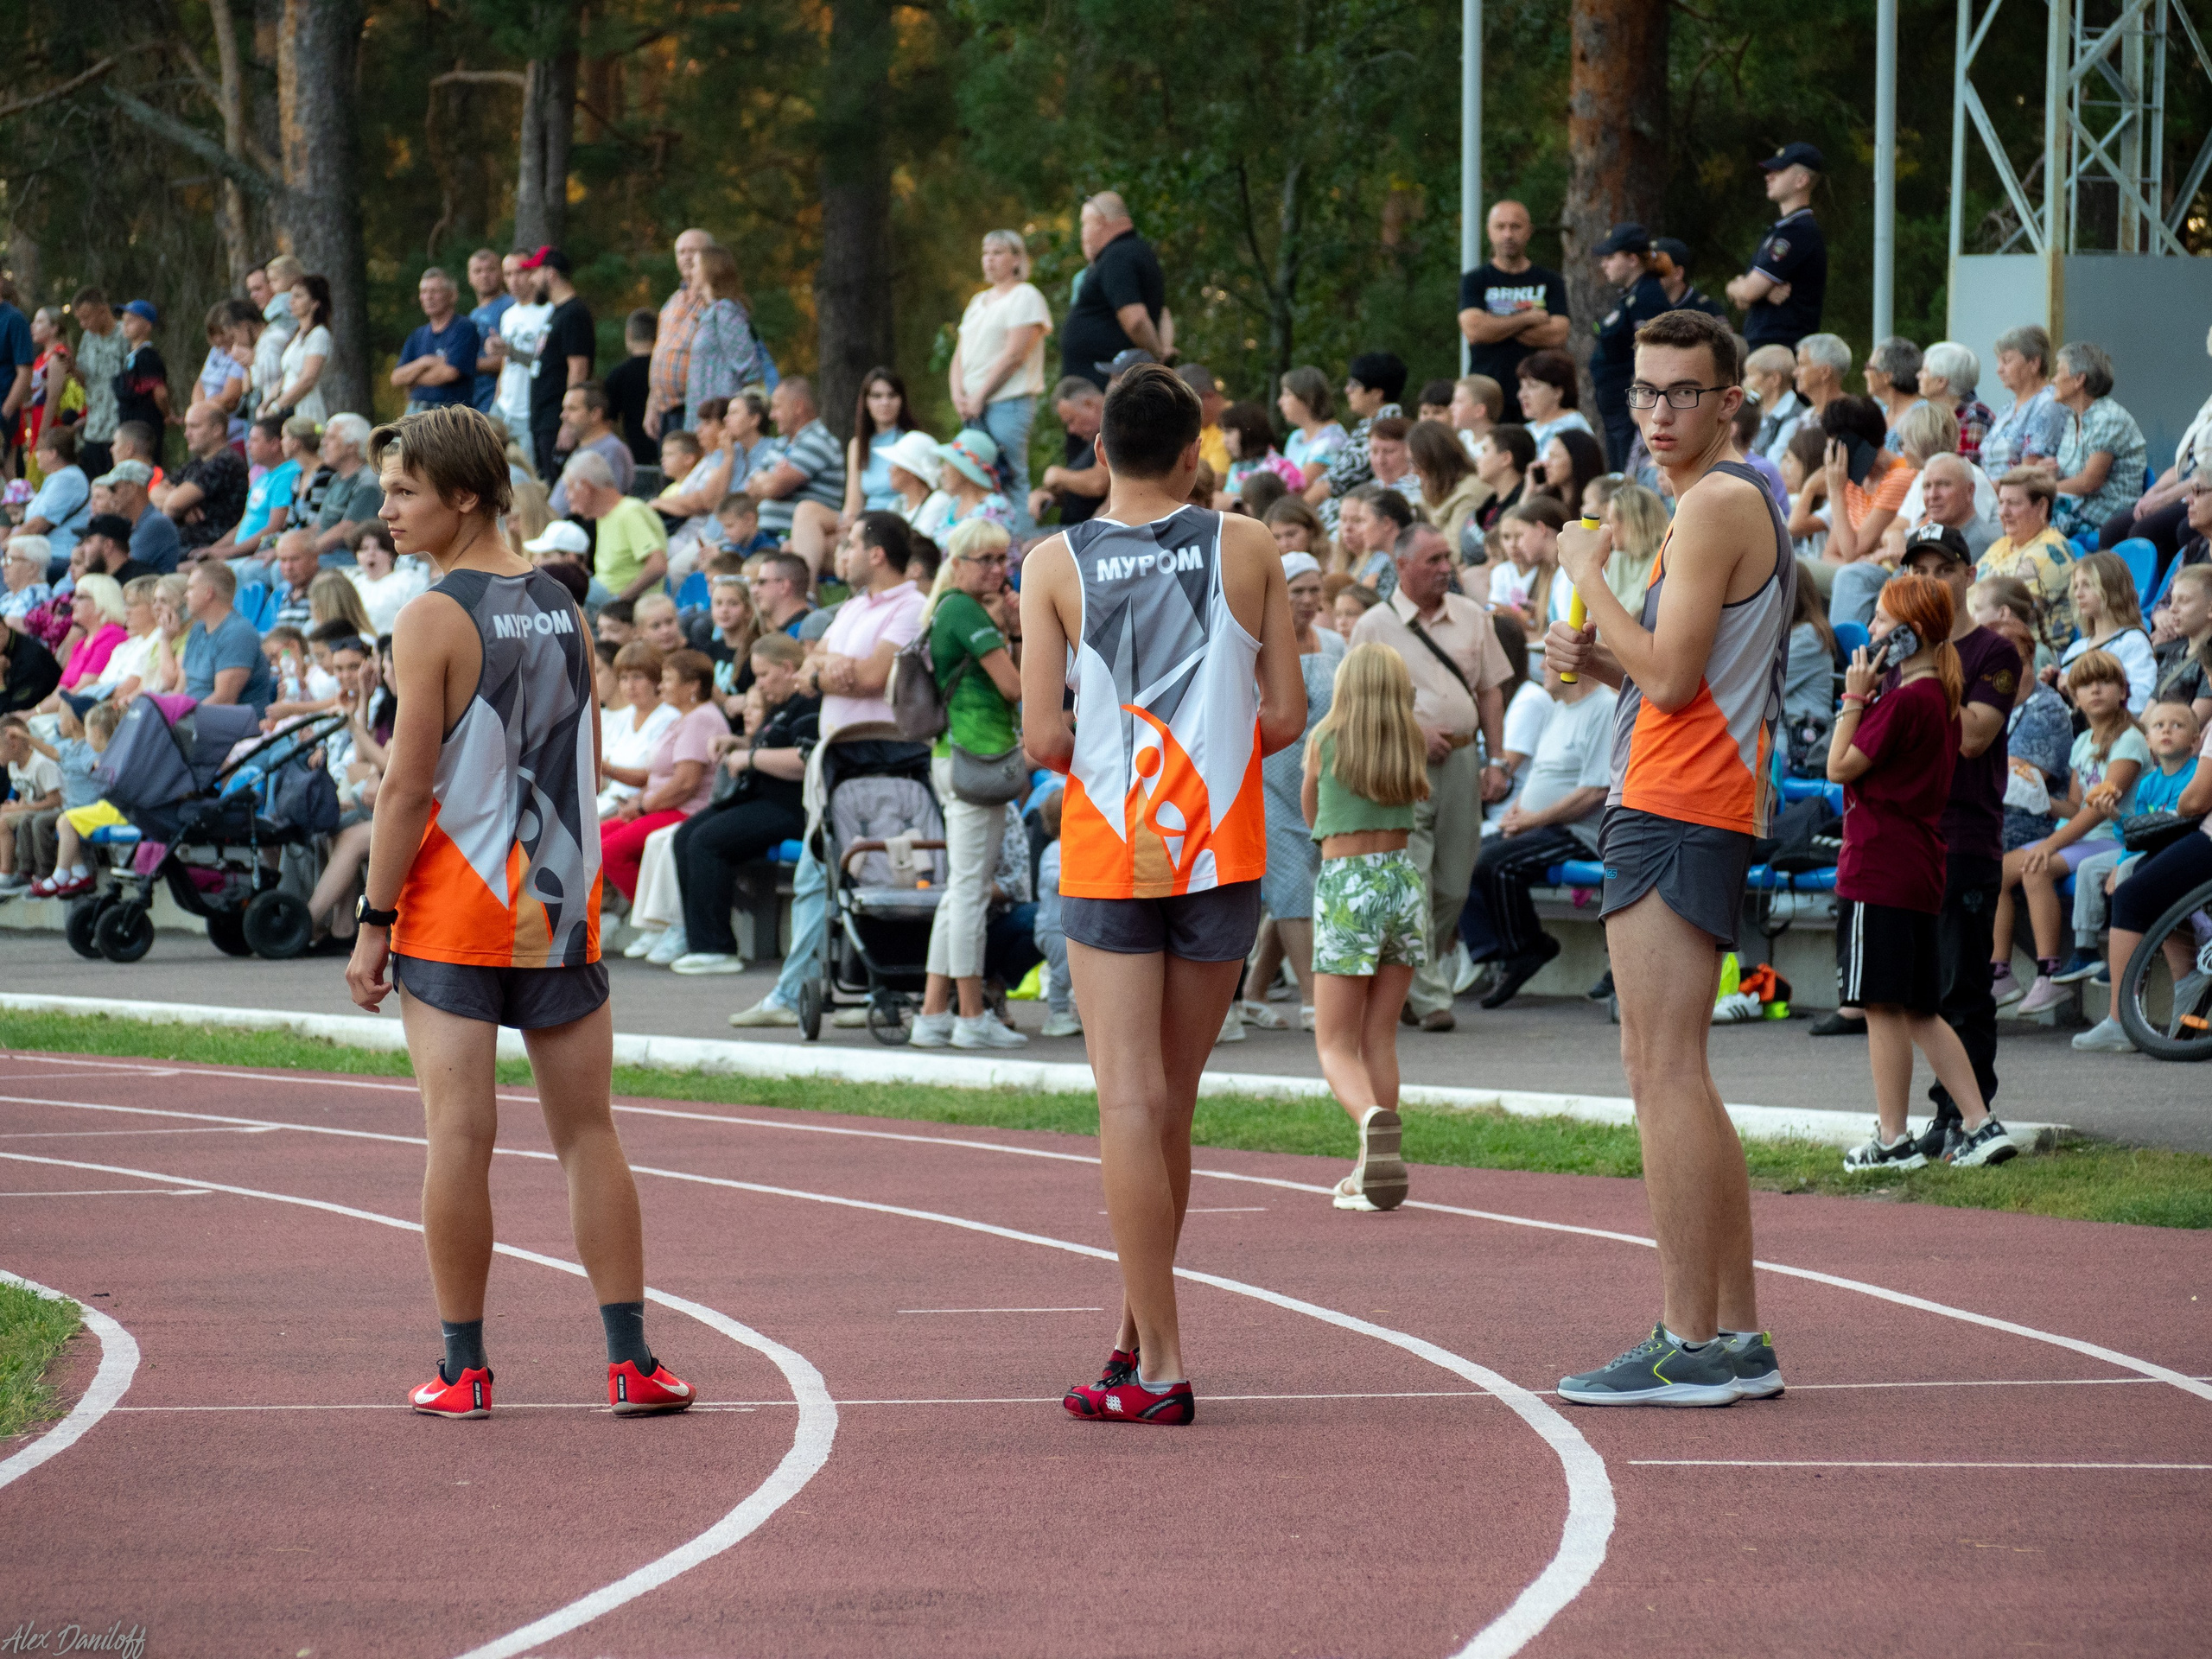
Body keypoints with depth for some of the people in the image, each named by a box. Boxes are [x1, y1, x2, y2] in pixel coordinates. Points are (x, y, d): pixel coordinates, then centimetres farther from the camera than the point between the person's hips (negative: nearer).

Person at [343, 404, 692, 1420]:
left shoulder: (435, 618, -10)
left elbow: (408, 786, -13)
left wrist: (371, 923, -8)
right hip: (562, 906, 5)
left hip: (454, 914, -5)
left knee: (460, 1136, -1)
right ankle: (629, 1361, 6)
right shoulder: (563, 609, 8)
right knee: (587, 1133, 8)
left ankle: (463, 1368, 1)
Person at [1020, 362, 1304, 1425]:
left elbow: (1043, 739, -7)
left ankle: (1158, 1370, -11)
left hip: (1107, 851, -2)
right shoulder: (1246, 550, 0)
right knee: (1170, 1102, 15)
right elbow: (1285, 717, -1)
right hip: (1222, 849, 2)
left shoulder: (1055, 567, -3)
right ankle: (1139, 1331, 25)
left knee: (1130, 1102, -4)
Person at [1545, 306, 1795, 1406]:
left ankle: (1692, 1346, -14)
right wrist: (1600, 660, 9)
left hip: (1676, 814, -11)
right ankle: (1735, 1335, 15)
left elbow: (1671, 674, -19)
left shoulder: (1718, 505, -12)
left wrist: (1589, 576, -7)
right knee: (1660, 1070, 14)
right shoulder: (1732, 502, 22)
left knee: (1665, 1071, -12)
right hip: (1693, 809, 11)